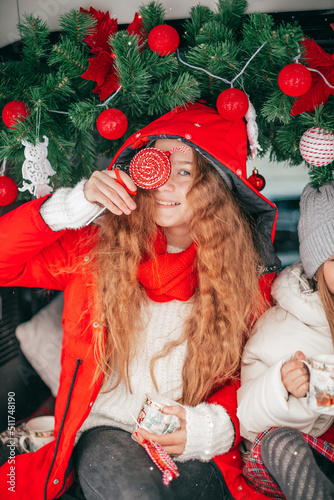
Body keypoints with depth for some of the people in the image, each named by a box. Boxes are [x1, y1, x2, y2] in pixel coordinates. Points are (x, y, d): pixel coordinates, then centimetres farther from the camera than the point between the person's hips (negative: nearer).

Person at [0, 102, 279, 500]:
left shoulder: (250, 274, -1)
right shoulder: (101, 246, -1)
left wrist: (207, 425, -16)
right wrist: (76, 203, -18)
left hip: (200, 452, 1)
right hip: (108, 428, 0)